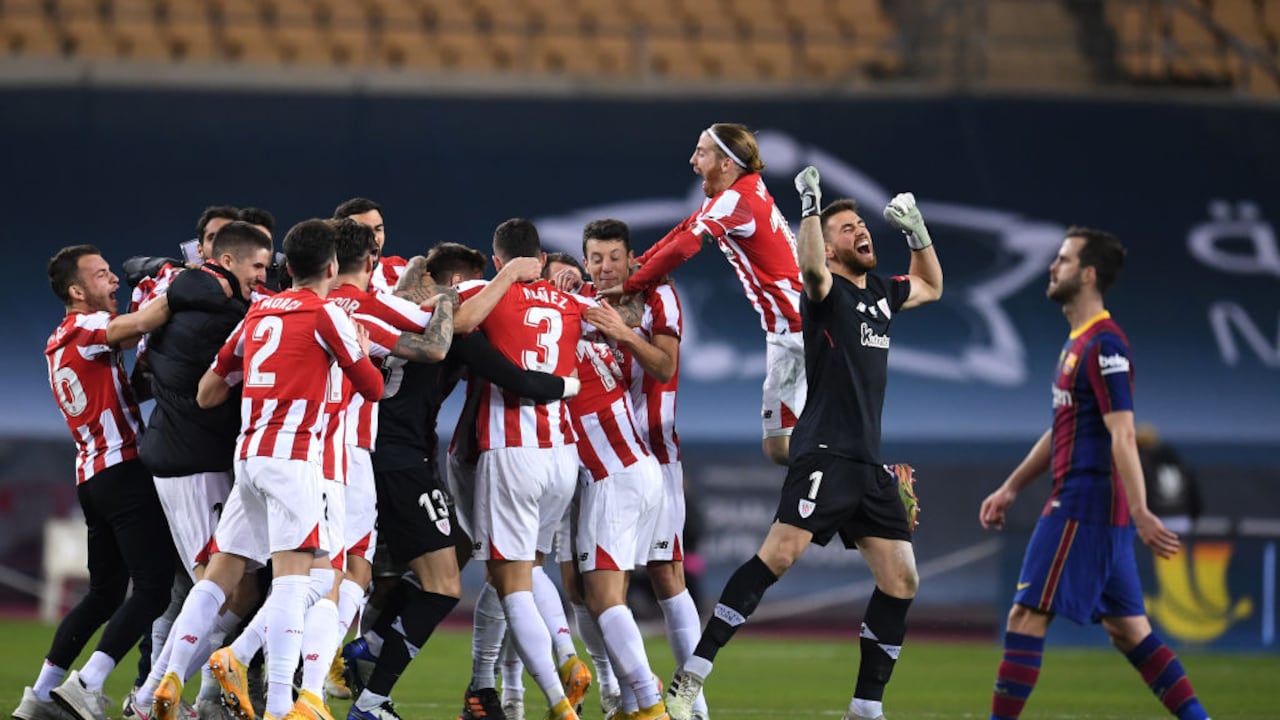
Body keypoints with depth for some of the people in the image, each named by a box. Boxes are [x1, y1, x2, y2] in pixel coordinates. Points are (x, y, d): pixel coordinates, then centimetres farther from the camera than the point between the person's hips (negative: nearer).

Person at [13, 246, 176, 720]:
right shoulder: (86, 329, -9)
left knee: (105, 594, 16)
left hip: (92, 476, 9)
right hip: (123, 468, -9)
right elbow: (139, 325, -25)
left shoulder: (59, 342, 18)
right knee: (154, 587, -10)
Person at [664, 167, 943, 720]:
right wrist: (811, 207, -31)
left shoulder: (880, 292, 19)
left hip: (869, 463, 8)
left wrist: (916, 230, 25)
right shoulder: (827, 294, -3)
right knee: (780, 553, -22)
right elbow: (812, 270, -28)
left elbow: (931, 287, 39)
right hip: (825, 452, -8)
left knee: (901, 581, 1)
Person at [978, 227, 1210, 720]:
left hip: (1083, 505, -10)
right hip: (1088, 505, 10)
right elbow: (1060, 431, 26)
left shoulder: (1103, 345, -13)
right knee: (1128, 628, 8)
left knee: (1026, 616, -7)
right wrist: (1010, 488, 25)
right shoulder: (1078, 343, 18)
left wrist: (1140, 512, -25)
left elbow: (1122, 436, -21)